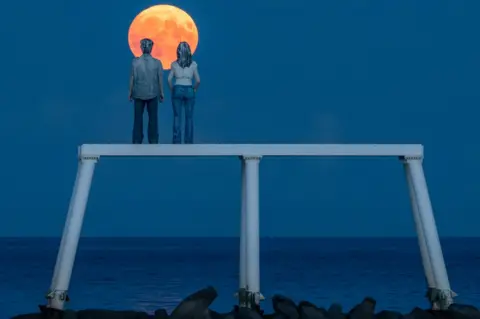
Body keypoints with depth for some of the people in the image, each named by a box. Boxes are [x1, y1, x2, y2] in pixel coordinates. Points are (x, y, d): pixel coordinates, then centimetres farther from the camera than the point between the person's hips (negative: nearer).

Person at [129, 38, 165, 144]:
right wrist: (161, 93, 7)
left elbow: (132, 78, -5)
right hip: (153, 93, 0)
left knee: (138, 118, 8)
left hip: (138, 93, 0)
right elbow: (160, 79, -4)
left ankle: (137, 141, 8)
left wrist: (130, 92, 5)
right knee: (153, 118, 8)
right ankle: (153, 141, 8)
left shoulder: (135, 61, -7)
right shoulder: (157, 62, -7)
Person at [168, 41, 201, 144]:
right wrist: (194, 89, 13)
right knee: (189, 117, 6)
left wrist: (172, 90, 10)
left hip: (177, 90, 0)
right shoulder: (193, 64, -1)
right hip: (189, 90, 0)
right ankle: (188, 141, 7)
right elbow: (198, 80, -3)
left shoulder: (174, 64, 0)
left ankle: (177, 141, 3)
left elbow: (169, 79, -4)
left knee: (177, 117, 4)